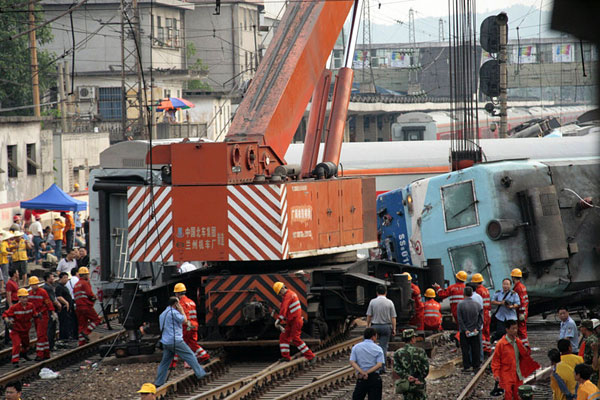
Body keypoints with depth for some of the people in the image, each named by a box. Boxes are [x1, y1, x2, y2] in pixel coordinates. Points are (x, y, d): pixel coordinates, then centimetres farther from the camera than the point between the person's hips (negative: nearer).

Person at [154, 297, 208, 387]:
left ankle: (158, 382, 7)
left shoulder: (162, 314, 18)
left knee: (164, 362, 10)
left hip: (165, 342, 8)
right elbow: (184, 320, -8)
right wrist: (181, 311, 4)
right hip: (176, 341, -8)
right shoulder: (174, 312, -11)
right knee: (190, 356, 1)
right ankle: (200, 373, 2)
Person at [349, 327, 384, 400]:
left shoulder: (356, 347, 5)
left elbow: (352, 362, -7)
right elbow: (379, 365, -11)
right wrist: (367, 373, -13)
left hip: (361, 379, 0)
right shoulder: (378, 349, 1)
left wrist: (362, 372, -14)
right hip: (375, 377, 0)